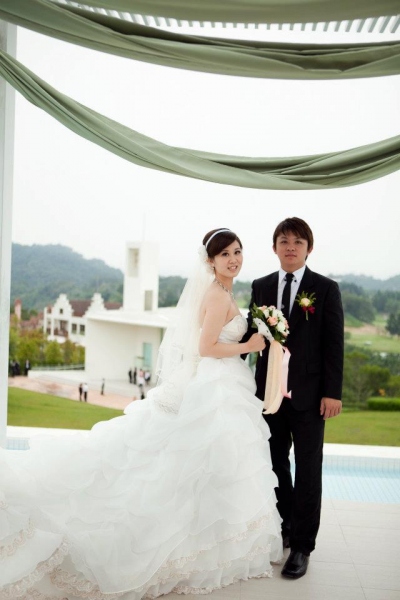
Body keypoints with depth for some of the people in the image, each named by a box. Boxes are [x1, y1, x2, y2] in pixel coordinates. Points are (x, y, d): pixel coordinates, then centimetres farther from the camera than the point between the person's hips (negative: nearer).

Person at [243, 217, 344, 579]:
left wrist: (332, 393, -11)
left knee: (308, 470, 6)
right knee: (275, 464, 13)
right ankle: (283, 530, 30)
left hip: (309, 393, -3)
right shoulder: (261, 287, 6)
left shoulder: (326, 289, -3)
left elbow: (334, 344, -6)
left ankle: (302, 546, 17)